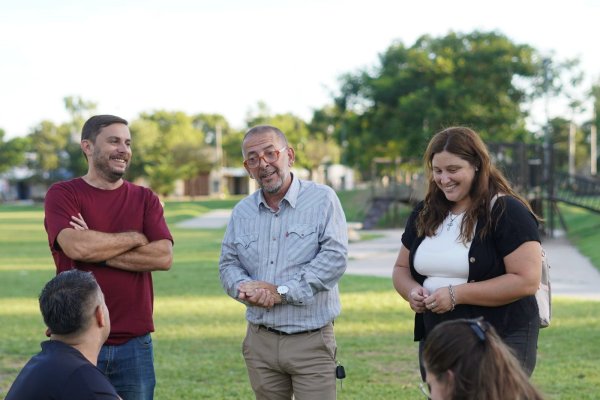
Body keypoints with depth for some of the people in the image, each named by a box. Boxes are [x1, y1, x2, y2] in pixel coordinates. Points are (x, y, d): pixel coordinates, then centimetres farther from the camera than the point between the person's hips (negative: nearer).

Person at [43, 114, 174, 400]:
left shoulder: (145, 199, 9)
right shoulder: (62, 194, 0)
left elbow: (164, 256, -6)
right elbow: (76, 247, -18)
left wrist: (99, 252, -13)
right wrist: (136, 238, -6)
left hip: (134, 343, 3)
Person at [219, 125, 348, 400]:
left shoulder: (322, 199, -5)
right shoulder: (242, 212, 11)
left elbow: (334, 258, -15)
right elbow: (228, 264, 11)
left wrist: (282, 291, -18)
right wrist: (245, 289, -12)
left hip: (311, 341, -4)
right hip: (260, 341, 5)